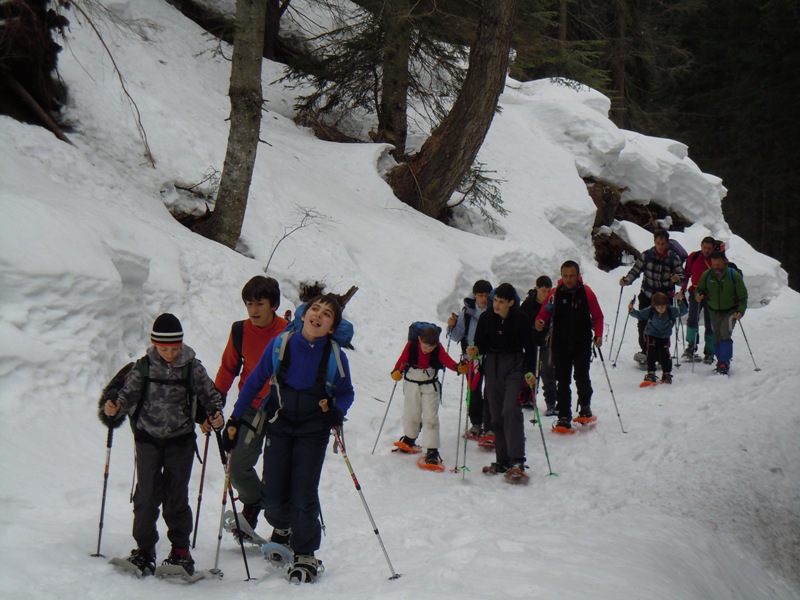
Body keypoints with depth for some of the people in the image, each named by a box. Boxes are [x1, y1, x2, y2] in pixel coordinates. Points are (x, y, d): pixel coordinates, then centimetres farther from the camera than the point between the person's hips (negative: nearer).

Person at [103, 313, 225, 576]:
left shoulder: (192, 368, -4)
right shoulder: (144, 367, -3)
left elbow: (210, 394, 0)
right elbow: (129, 393, -1)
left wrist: (216, 414, -18)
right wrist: (116, 407, -21)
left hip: (181, 440, 0)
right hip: (148, 439, 1)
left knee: (176, 496, 2)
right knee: (147, 494, -2)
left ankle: (180, 549, 15)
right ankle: (145, 547, 13)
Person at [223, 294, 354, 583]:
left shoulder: (335, 355, -10)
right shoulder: (280, 344, -10)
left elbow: (346, 393, 4)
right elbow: (254, 382, 1)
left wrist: (336, 410, -18)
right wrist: (234, 419, 1)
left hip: (313, 431, -1)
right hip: (279, 426, 1)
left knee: (304, 493, -5)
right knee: (273, 494, 3)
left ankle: (305, 555, 12)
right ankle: (283, 528, 37)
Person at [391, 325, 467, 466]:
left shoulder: (438, 349, -13)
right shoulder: (411, 345, -16)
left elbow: (447, 360, -24)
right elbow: (402, 360, -9)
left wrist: (458, 367, -44)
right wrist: (397, 372, -27)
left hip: (430, 386, 0)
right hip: (412, 385, 0)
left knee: (431, 418, -7)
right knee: (411, 415, 12)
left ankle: (432, 451, -5)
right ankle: (409, 439, 41)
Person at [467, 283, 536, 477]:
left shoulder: (520, 319, -9)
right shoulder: (486, 318, -2)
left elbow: (530, 347, -2)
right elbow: (481, 344, 3)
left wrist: (530, 372, -11)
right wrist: (475, 350, -19)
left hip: (515, 367, -4)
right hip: (492, 366, 4)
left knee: (511, 411, -17)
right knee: (496, 415, 5)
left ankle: (517, 462, -20)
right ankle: (502, 461, 13)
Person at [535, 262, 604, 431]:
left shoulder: (586, 292, -3)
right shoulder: (555, 293, -3)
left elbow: (597, 316, 3)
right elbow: (545, 312, -3)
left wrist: (598, 335, -9)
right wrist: (540, 322, -25)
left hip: (583, 344, -1)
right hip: (560, 344, 1)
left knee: (582, 378, -1)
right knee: (562, 381, 1)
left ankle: (585, 406, 28)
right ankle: (564, 417, 6)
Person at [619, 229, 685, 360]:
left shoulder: (674, 257, -6)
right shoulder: (646, 255, -6)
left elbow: (682, 277, -6)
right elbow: (635, 271, -2)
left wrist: (677, 279, -28)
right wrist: (626, 280, -19)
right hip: (647, 295, 1)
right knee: (643, 323, -8)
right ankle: (645, 351, 8)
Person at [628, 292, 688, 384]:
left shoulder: (671, 311, -19)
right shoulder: (650, 311, -20)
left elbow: (683, 311, -16)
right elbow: (638, 314, -12)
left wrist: (682, 302, -33)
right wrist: (632, 310, -31)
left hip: (664, 336, 0)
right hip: (651, 335, 0)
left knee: (665, 354, -6)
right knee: (651, 353, -10)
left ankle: (667, 374, 11)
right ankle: (651, 373, 0)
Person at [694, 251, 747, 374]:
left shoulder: (734, 275, -11)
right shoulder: (707, 275, -4)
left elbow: (743, 296, -6)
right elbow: (699, 289, 8)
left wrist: (740, 311, -19)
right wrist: (698, 295, -17)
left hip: (731, 311, -4)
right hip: (714, 311, 4)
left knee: (725, 334, -18)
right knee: (717, 337, 8)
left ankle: (724, 362, -16)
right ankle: (720, 361, 22)